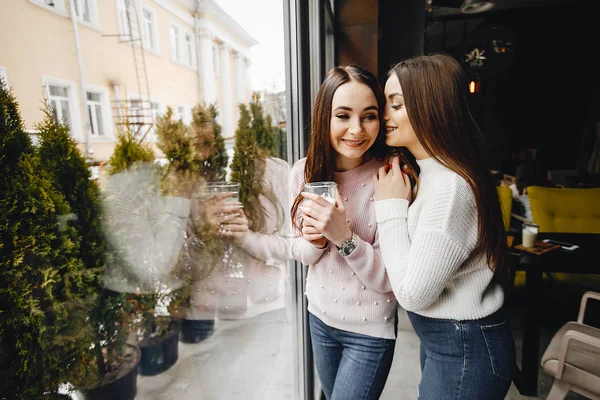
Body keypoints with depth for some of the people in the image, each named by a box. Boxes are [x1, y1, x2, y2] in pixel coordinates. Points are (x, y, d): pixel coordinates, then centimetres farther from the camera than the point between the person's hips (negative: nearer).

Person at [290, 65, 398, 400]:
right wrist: (314, 241, -22)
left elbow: (389, 279, -20)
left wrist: (343, 237, -36)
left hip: (370, 331, -5)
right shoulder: (305, 171, -9)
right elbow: (299, 251, 0)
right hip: (320, 316, 5)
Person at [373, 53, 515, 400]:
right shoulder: (433, 174, 3)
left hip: (465, 354, -8)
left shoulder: (450, 187, -28)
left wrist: (391, 206, -21)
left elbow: (412, 294, -25)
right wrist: (396, 204, -7)